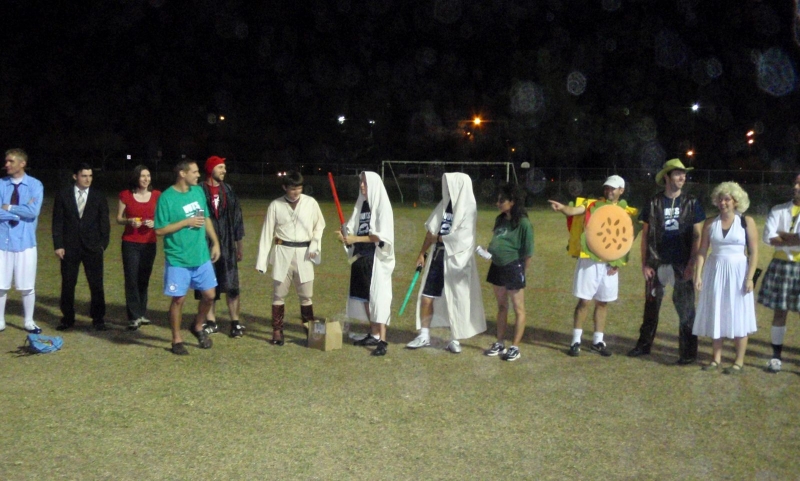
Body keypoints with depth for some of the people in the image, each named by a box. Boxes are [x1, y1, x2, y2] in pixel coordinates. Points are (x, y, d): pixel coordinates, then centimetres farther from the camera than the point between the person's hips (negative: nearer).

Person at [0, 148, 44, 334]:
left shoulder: (35, 185, -3)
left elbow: (33, 211, -17)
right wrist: (21, 212, -13)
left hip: (25, 242, -1)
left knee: (27, 286, 7)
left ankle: (29, 322, 21)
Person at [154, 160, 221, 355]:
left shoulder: (198, 191, 5)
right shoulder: (167, 197, -14)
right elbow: (160, 230, -13)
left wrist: (215, 242, 9)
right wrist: (186, 222, -18)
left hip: (201, 256, 6)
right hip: (178, 259, -5)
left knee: (209, 294, 8)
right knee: (178, 299, 3)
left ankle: (198, 327, 33)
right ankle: (177, 339, 19)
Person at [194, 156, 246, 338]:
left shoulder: (228, 191, 6)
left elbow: (237, 219, 10)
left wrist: (239, 246, 9)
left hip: (226, 244, 2)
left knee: (231, 284, -2)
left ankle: (235, 322, 4)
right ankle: (212, 322, 16)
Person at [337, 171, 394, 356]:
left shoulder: (382, 205, -8)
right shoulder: (362, 204, 13)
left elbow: (381, 236, -16)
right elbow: (353, 228, 14)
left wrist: (356, 239, -20)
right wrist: (345, 235, -8)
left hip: (376, 258, -7)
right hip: (360, 256, 7)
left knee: (378, 296, -10)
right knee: (365, 296, 10)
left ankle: (382, 340, -12)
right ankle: (373, 334, 19)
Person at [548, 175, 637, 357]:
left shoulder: (626, 211, 8)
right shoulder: (592, 204, 0)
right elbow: (574, 211, -18)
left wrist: (618, 262, -4)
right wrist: (562, 208, -40)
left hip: (610, 263, 3)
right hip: (589, 260, -3)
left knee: (602, 302, 11)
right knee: (584, 300, -3)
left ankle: (598, 341, 21)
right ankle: (576, 341, 5)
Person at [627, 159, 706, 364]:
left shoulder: (691, 203, 2)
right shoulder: (654, 203, 3)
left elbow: (697, 236, 0)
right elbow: (645, 235, 5)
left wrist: (691, 264, -8)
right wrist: (644, 264, -1)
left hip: (681, 265, -1)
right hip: (656, 264, 1)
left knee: (685, 308, 0)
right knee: (651, 305, 11)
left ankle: (688, 352, 8)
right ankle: (644, 344, 25)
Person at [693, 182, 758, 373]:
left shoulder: (746, 222, -4)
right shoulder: (710, 223, 3)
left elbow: (754, 252, -5)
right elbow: (702, 251, 3)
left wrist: (750, 277, -11)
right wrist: (698, 275, -4)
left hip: (738, 272, -3)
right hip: (715, 272, 3)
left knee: (738, 316, 2)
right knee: (715, 315, 9)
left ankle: (739, 361, 11)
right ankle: (717, 358, 20)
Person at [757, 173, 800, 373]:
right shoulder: (778, 210, 4)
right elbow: (767, 237, -8)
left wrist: (782, 235, -9)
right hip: (781, 266, 2)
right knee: (779, 313, 7)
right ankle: (776, 356, 16)